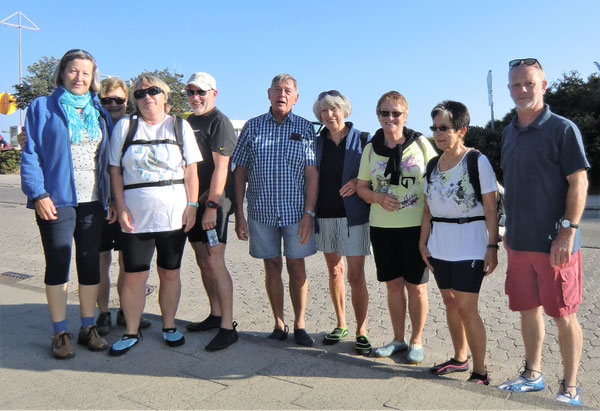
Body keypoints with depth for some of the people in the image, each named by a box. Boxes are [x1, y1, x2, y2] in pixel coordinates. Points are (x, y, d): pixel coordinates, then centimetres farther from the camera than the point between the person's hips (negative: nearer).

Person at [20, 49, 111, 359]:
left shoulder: (99, 112, 14)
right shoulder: (42, 107, 5)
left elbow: (108, 157, 15)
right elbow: (30, 154, -1)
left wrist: (111, 197, 8)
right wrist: (38, 194, -13)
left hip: (92, 201, 3)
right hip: (56, 200, -3)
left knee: (91, 263, 8)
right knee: (57, 264, 2)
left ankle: (88, 327, 20)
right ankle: (60, 333, 14)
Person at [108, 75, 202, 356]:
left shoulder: (179, 127, 7)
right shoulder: (124, 127, 7)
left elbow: (191, 170, 4)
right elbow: (115, 170, 6)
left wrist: (192, 206, -4)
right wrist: (120, 206, -3)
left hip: (173, 214, 0)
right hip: (136, 216, 0)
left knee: (170, 273, 9)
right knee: (133, 276, 3)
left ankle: (169, 327, 25)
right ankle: (131, 332, 19)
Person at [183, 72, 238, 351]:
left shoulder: (219, 122, -7)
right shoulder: (188, 122, 17)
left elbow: (221, 167, -15)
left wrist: (212, 205, -20)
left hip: (213, 203, -8)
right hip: (193, 203, 8)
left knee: (215, 262, -11)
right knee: (202, 261, 12)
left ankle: (228, 327, -5)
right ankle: (215, 315, 25)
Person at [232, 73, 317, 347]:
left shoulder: (306, 128, 4)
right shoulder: (252, 127, 6)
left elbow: (312, 173, -1)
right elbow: (240, 172, 5)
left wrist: (309, 213, -9)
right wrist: (239, 214, 0)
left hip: (296, 211, -1)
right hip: (261, 211, 1)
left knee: (297, 267, 5)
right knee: (272, 267, 8)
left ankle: (299, 324, 19)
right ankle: (279, 324, 22)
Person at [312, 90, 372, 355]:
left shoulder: (363, 140, -1)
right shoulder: (317, 142, 9)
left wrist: (359, 182, -16)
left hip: (353, 217, -4)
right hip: (325, 216, 4)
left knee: (356, 276, -3)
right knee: (334, 272, 13)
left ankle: (361, 332, 10)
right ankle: (341, 324, 27)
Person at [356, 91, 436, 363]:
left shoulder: (420, 144, -2)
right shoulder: (371, 148, 5)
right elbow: (361, 186, 10)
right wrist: (379, 198, -11)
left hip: (416, 225, -2)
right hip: (382, 226, 3)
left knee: (416, 286, 4)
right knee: (393, 284, 11)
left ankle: (416, 341, 22)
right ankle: (398, 339, 27)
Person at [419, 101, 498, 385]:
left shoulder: (478, 161, -7)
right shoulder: (432, 165, 10)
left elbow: (490, 209, -8)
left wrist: (492, 247, -12)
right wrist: (423, 242, 9)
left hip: (470, 245, -6)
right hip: (440, 245, 6)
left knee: (466, 307, -7)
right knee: (450, 302, 13)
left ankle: (480, 372, 8)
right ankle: (460, 358, 30)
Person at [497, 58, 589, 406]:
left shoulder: (562, 128, -7)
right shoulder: (510, 132, 12)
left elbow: (579, 183, -10)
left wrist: (567, 232, -17)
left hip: (555, 243, -6)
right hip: (520, 242, 6)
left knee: (563, 315, 4)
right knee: (528, 310, 15)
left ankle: (570, 388, 20)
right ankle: (533, 376, 31)